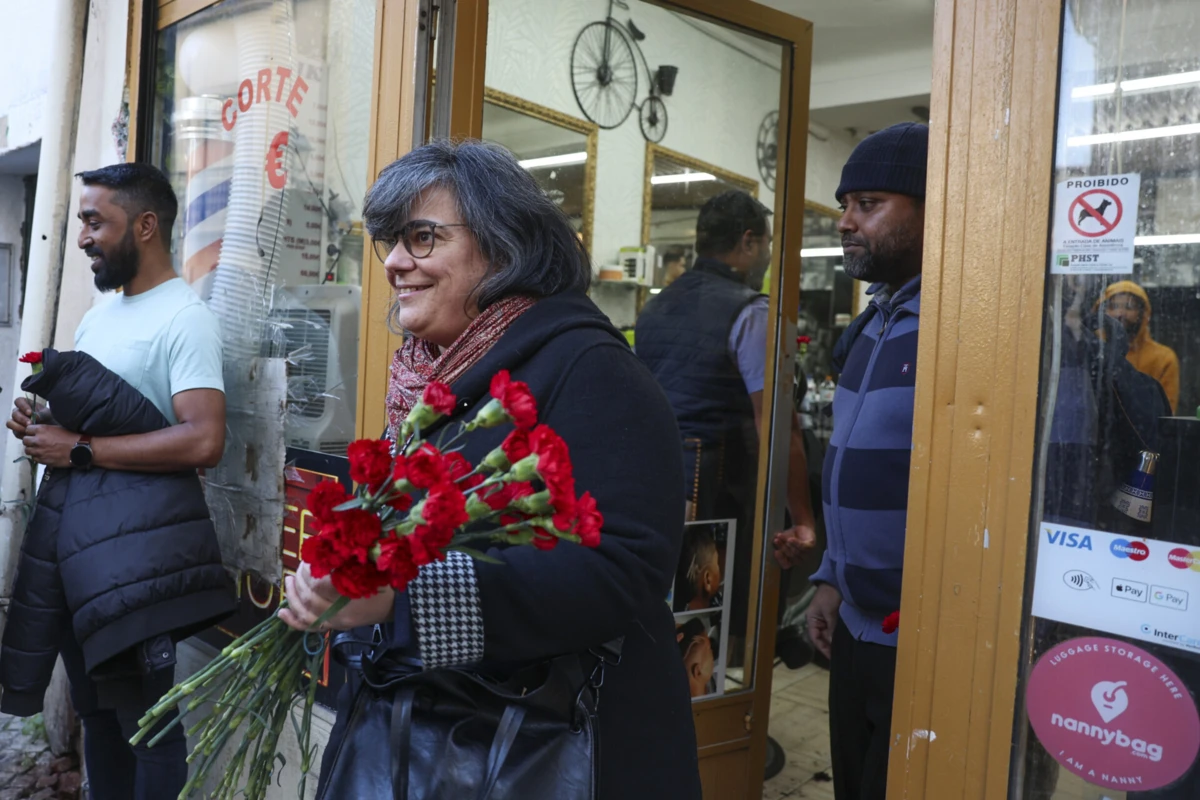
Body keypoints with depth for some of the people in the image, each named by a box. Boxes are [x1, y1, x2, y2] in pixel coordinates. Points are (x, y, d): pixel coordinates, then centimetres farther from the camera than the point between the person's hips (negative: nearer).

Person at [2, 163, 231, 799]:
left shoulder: (184, 318, -12)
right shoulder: (97, 315, 17)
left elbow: (203, 442, -24)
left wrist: (79, 450, -18)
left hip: (133, 539, -8)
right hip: (68, 528, 9)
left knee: (144, 714, -1)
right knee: (94, 705, 17)